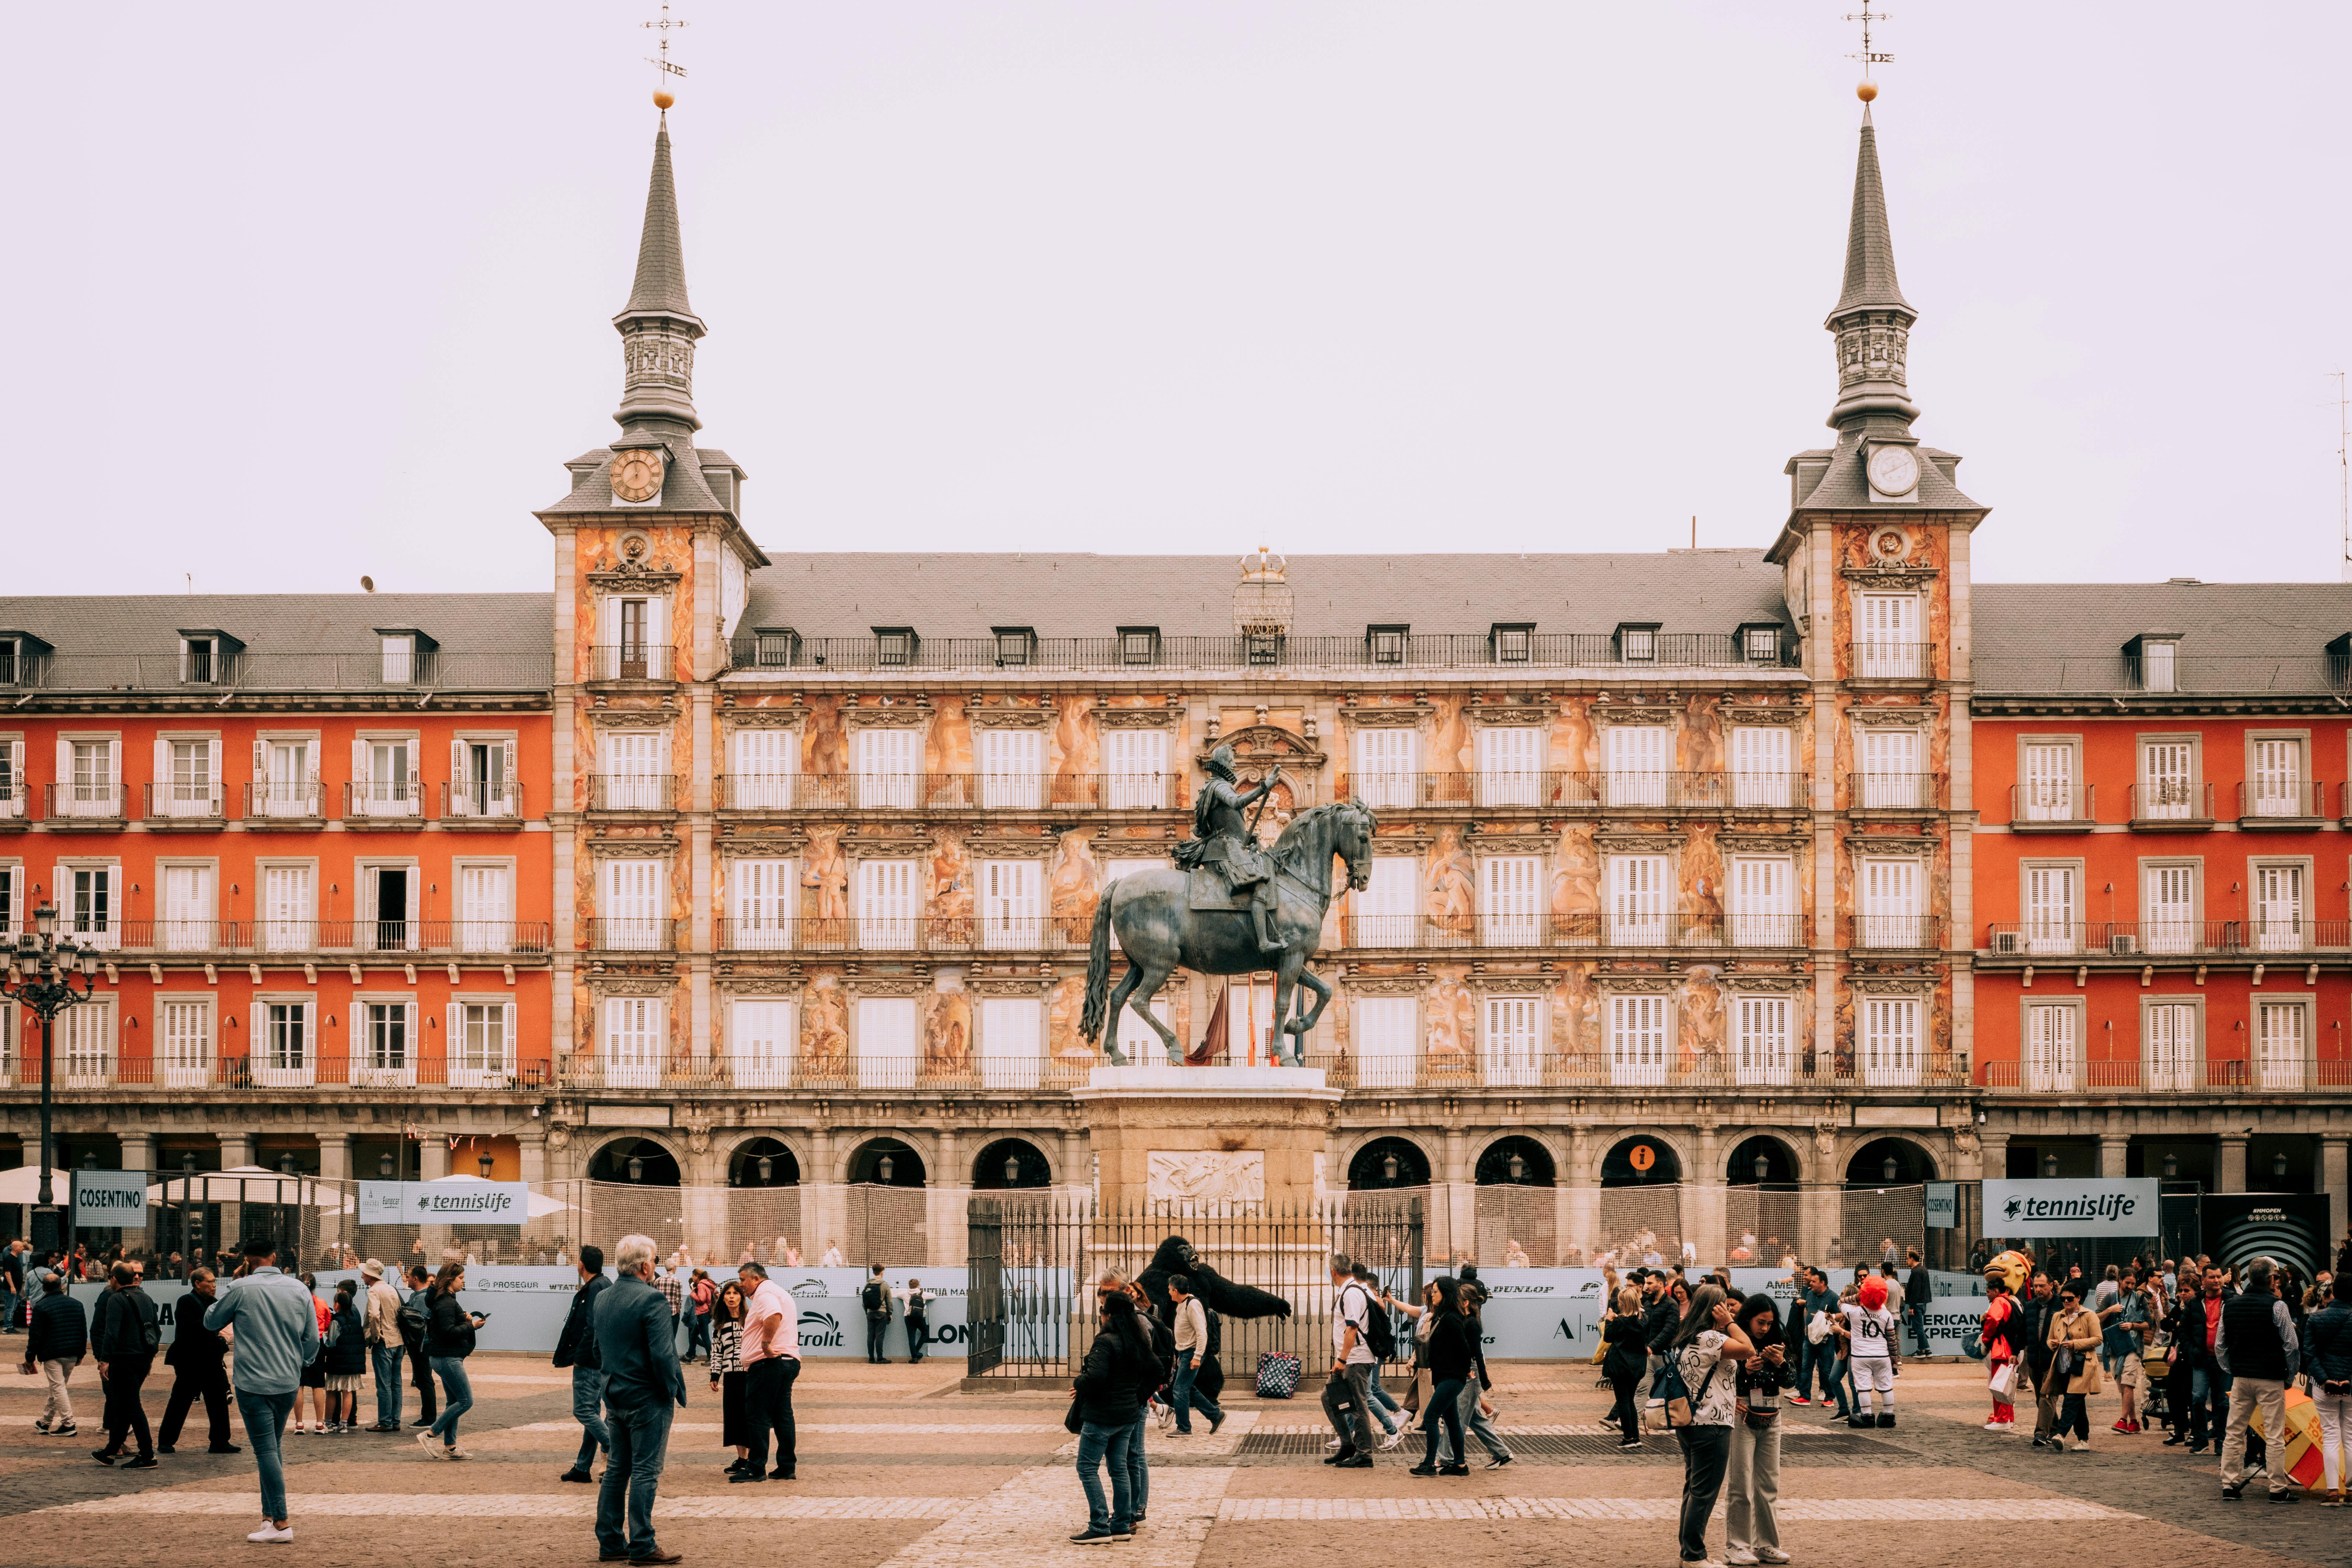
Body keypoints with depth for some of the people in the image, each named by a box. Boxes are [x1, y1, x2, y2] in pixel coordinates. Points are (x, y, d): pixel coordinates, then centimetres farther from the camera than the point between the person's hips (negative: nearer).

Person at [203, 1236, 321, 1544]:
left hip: (254, 1383, -5)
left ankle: (281, 1524, -11)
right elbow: (313, 1339, 7)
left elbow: (211, 1321, 7)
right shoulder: (299, 1291, 3)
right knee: (273, 1447, 19)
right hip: (289, 1384, 5)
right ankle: (270, 1512, 24)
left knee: (266, 1450, -6)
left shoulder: (241, 1289, -8)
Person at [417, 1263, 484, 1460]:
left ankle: (450, 1447, 16)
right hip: (447, 1359, -11)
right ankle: (429, 1435, -6)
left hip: (447, 1358, 11)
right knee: (466, 1401, -8)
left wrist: (464, 1319, 6)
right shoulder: (446, 1302, -18)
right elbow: (449, 1331, -24)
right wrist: (472, 1326, -15)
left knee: (453, 1401, 13)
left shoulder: (447, 1300, 15)